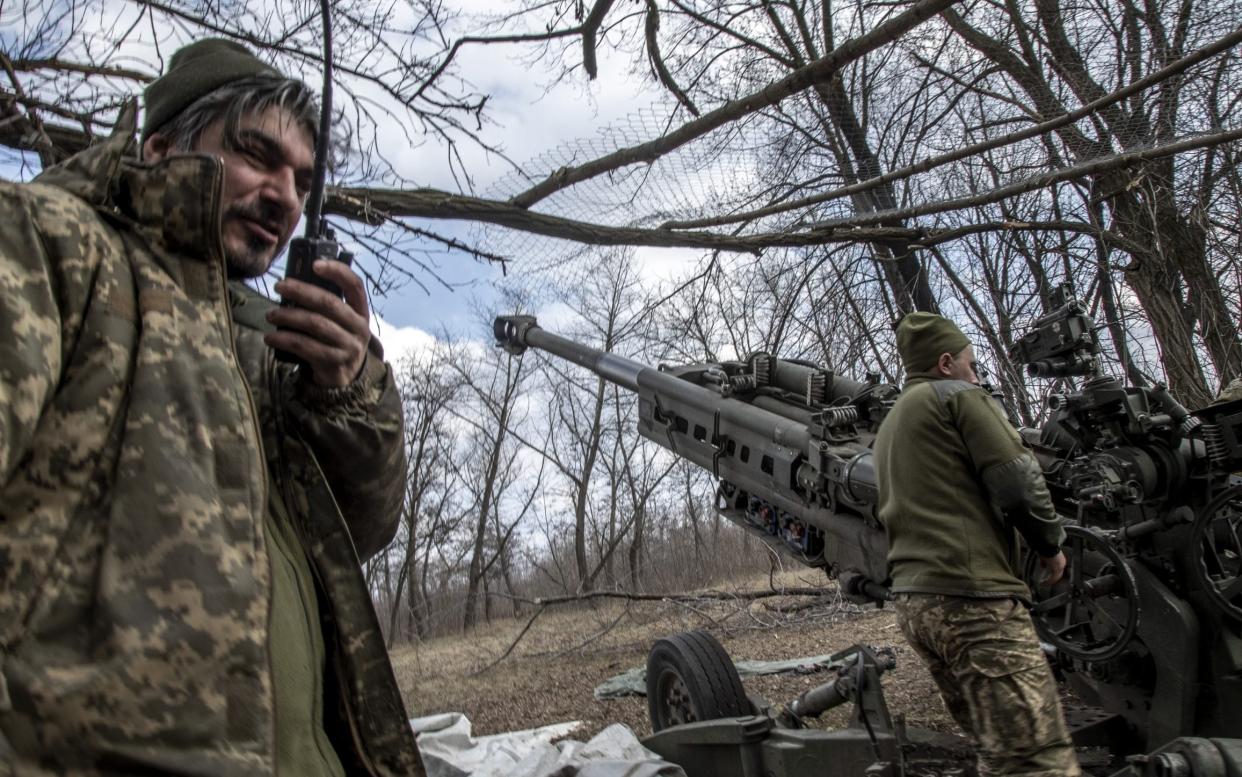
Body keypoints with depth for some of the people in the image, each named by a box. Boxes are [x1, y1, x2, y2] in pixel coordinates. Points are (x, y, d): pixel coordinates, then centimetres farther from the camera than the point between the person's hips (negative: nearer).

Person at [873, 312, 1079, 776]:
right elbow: (1017, 483, -7)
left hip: (912, 601, 9)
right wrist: (1051, 546, 7)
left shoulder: (888, 427, 27)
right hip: (972, 596, -9)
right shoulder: (958, 396, 1)